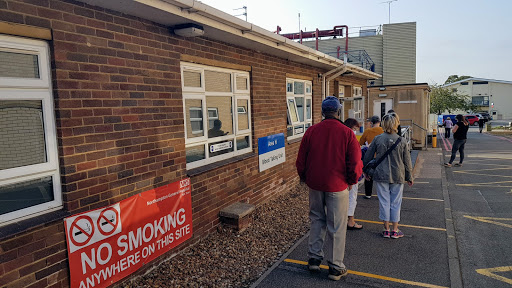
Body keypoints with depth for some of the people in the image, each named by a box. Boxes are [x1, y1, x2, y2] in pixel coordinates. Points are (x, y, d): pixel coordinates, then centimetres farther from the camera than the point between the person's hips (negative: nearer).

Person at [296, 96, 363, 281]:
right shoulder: (347, 133, -10)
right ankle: (336, 267, 18)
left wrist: (304, 178, 18)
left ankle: (314, 258, 25)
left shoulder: (311, 131, -3)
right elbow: (355, 164, -10)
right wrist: (351, 181, 8)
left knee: (317, 220, 20)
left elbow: (300, 161, 2)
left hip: (315, 185, 3)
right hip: (337, 186, -3)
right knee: (337, 227, 7)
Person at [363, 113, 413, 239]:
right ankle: (395, 230, 18)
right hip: (398, 176, 0)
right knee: (395, 202, 10)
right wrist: (409, 177, 12)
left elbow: (368, 156, 1)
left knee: (384, 201, 8)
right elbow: (407, 161, 2)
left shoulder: (378, 139, -6)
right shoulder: (402, 140, -4)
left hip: (381, 175, 0)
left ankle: (386, 230, 15)